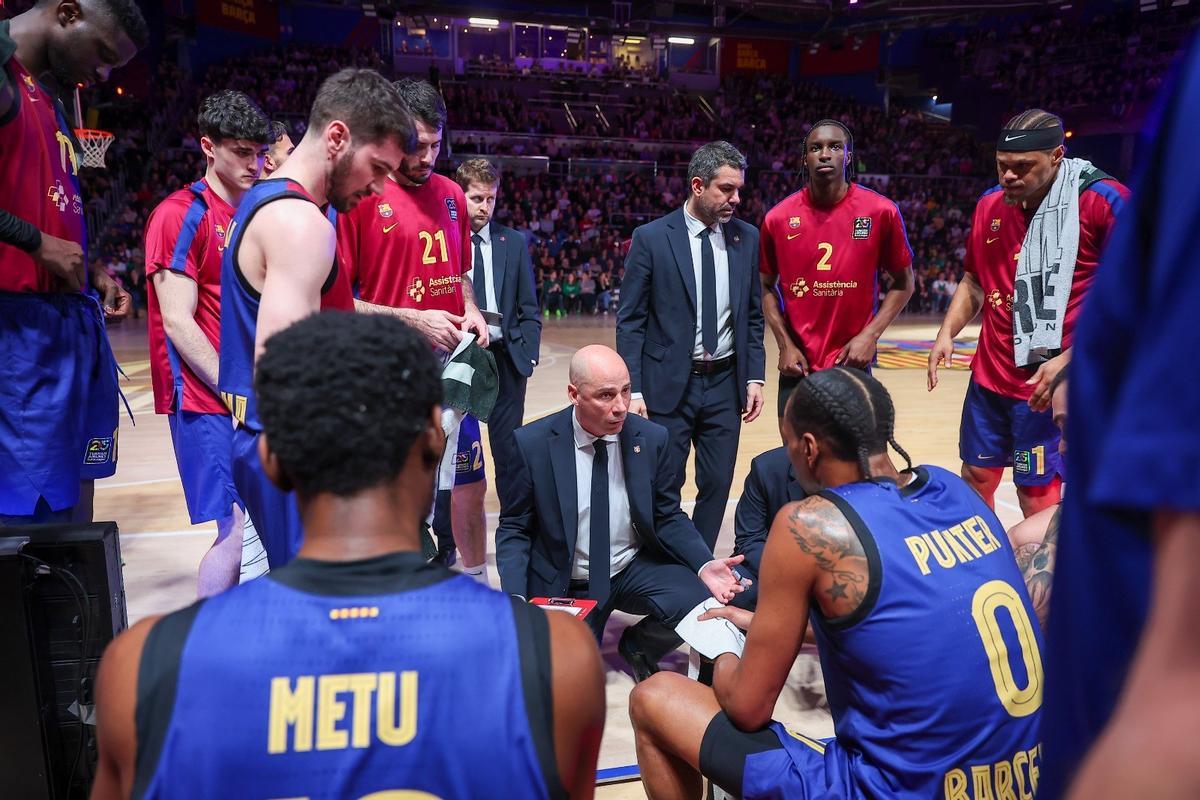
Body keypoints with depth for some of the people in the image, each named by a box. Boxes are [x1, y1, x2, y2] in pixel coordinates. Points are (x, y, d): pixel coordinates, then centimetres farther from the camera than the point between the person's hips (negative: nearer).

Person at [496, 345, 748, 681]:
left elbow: (668, 518, 2)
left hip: (636, 569, 2)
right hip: (565, 584, -1)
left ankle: (638, 646, 8)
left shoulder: (652, 438, -8)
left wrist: (704, 565, -17)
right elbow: (514, 529, -5)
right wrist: (516, 600, -20)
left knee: (699, 602, -25)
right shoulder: (533, 443, -14)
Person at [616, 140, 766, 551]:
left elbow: (753, 316, 12)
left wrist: (754, 377, 4)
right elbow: (630, 320, -5)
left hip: (725, 383, 4)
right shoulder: (651, 237, -5)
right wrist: (633, 390, -10)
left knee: (717, 485, 9)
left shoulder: (746, 238, 6)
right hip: (668, 384, -3)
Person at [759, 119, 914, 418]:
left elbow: (903, 282, 3)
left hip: (853, 365, -1)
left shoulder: (881, 212, -6)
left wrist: (870, 335, -8)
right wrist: (785, 344, -1)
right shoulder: (778, 218, -3)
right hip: (798, 368, 1)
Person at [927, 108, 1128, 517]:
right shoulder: (989, 205, 6)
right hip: (988, 378, 6)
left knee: (1037, 495, 3)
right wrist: (946, 334, 2)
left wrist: (1071, 360, -19)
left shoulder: (1103, 200, -13)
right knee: (976, 477, 17)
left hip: (1053, 383, -6)